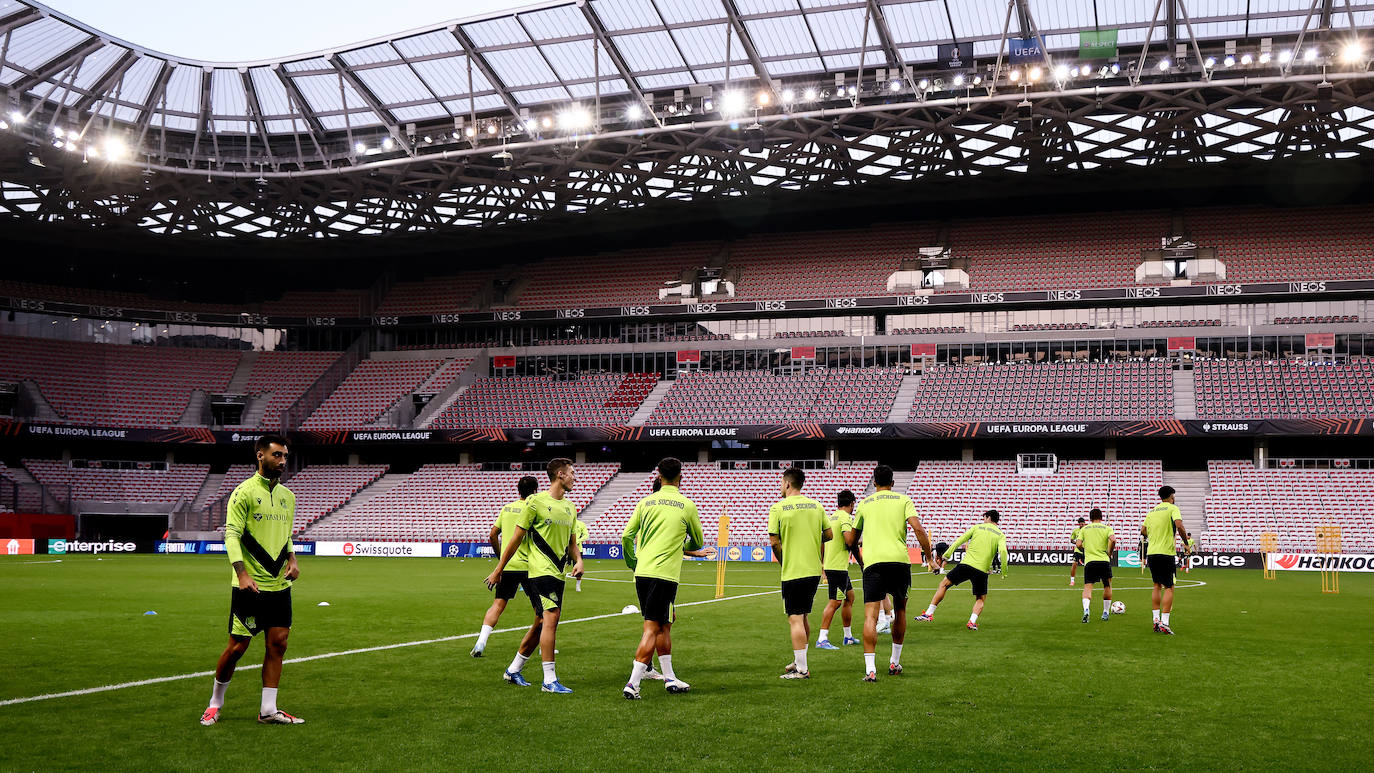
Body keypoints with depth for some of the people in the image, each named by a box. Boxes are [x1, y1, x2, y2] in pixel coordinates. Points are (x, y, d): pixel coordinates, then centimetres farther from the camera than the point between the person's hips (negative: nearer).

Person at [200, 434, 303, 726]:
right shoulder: (244, 492, -7)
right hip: (249, 586, -6)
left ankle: (268, 710, 11)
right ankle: (215, 702, 20)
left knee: (278, 643, 3)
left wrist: (292, 559, 4)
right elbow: (231, 535, -13)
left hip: (280, 584, 6)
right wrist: (242, 574, -24)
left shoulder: (287, 496, 13)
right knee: (237, 646, -1)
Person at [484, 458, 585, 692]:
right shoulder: (536, 502, -7)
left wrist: (578, 560, 5)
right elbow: (516, 538, -4)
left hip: (557, 573, 8)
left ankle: (513, 670, 27)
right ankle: (549, 680, -11)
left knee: (542, 623, 12)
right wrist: (498, 570, -1)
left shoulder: (570, 507, 15)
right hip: (540, 570, -8)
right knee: (551, 618, -15)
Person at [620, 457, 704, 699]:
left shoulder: (645, 502, 8)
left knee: (664, 624, 18)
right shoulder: (687, 506, 0)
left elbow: (626, 536, 8)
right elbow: (698, 543, 13)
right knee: (652, 629, -4)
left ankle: (669, 678, 24)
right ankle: (633, 683, -11)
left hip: (642, 572, 5)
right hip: (665, 575, -5)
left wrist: (632, 563, 23)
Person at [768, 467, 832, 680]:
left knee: (795, 619, -2)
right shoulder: (816, 506, 6)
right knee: (803, 616, 19)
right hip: (814, 570, 6)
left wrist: (783, 562, 6)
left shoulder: (777, 508, -7)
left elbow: (774, 541, -9)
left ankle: (801, 669, -3)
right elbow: (828, 535, 10)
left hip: (792, 572, -6)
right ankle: (799, 661, 29)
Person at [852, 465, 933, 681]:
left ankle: (870, 669, -17)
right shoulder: (903, 500, 11)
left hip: (873, 562, 0)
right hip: (899, 560, 0)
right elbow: (918, 528, -4)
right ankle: (895, 663, 27)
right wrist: (929, 557, 3)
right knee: (900, 611, 20)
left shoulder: (864, 504, 15)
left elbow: (852, 539, 23)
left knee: (870, 615, -5)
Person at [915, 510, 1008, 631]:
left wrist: (946, 556, 12)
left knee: (943, 585, 11)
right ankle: (972, 621, -6)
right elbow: (1003, 551, -8)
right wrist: (1004, 571, -2)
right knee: (981, 598, 18)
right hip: (982, 571, 1)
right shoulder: (1001, 535, 10)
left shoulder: (976, 528, 11)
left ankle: (929, 613, 6)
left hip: (966, 565, -1)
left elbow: (959, 541, 6)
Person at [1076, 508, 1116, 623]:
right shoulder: (1107, 528, 9)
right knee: (1107, 586, 20)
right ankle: (1106, 613, 23)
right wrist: (1109, 553, 2)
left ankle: (1086, 610, -28)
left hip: (1089, 561, 0)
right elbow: (1113, 540, -11)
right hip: (1104, 560, 0)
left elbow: (1078, 544, 0)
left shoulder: (1084, 529, 12)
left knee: (1087, 587, -3)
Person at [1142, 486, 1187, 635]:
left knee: (1157, 586, 15)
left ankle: (1155, 620, 12)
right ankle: (1164, 623, -11)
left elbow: (1143, 531, 14)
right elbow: (1179, 526, -18)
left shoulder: (1152, 511, 14)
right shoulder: (1173, 508, -2)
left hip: (1151, 552, 6)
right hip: (1166, 553, -6)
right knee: (1169, 587, -3)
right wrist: (1186, 543, -5)